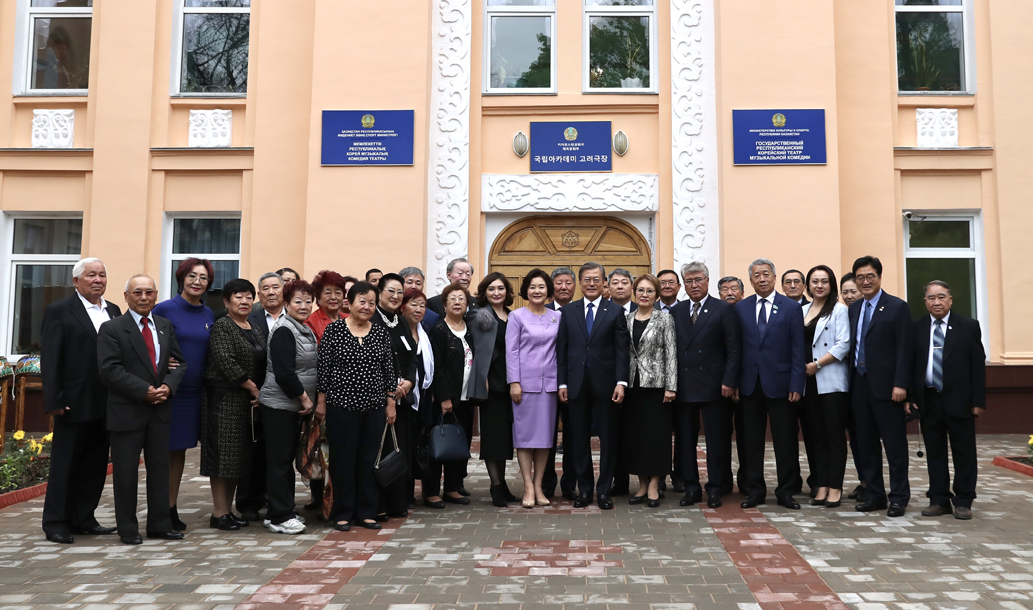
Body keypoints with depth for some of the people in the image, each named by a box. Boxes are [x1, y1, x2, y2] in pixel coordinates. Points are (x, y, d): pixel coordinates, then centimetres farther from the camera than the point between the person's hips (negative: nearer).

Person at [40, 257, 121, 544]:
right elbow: (50, 359, -8)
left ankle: (83, 519, 23)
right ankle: (55, 523, 16)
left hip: (106, 404, 5)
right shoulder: (59, 311, -4)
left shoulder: (113, 311, 12)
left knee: (96, 464, 11)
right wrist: (54, 400, -13)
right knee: (64, 464, 5)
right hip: (75, 403, -5)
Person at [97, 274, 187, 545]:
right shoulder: (112, 328, -5)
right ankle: (128, 529, 16)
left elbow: (180, 361, 11)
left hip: (160, 410, 5)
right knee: (126, 471, 4)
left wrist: (169, 386, -8)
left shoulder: (166, 326, 11)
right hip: (126, 411, -5)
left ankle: (160, 524, 21)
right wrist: (144, 391, -18)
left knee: (160, 469, 10)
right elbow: (109, 369, -13)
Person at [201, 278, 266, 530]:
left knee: (239, 455, 10)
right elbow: (226, 361, -17)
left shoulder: (257, 330, 15)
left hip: (248, 401, 7)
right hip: (225, 399, -7)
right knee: (223, 453, -4)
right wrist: (251, 386, -13)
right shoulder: (222, 326, -7)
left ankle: (228, 510, 18)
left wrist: (260, 390, -2)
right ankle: (219, 513, 3)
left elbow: (262, 363, 14)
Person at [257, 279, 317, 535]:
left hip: (297, 406, 9)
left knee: (288, 459, 13)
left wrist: (307, 400, 9)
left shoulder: (306, 331, 14)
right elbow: (284, 372, -21)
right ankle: (279, 517, 4)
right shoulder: (283, 330, -13)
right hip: (279, 405, -9)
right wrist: (305, 398, -13)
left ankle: (282, 512, 21)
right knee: (279, 460, -3)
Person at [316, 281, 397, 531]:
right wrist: (321, 401, -4)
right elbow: (323, 367, -3)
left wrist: (391, 403, 5)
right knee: (343, 459, 4)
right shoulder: (334, 330, -4)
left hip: (374, 406, 3)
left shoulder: (381, 333, 5)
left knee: (369, 458, 8)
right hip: (342, 404, -3)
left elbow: (389, 370, 8)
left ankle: (366, 511, 19)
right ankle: (342, 513, 16)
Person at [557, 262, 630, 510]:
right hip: (577, 384, 2)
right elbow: (562, 349, 6)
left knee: (609, 438, 5)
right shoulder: (568, 311, 8)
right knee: (579, 438, 7)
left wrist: (621, 382, -11)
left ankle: (604, 490, 16)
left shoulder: (615, 312, 3)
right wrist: (562, 383, 0)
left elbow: (622, 350, -2)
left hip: (606, 384, -1)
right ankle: (584, 489, 19)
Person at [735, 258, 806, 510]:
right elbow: (736, 347, 6)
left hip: (779, 383, -2)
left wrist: (796, 385, -8)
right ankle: (755, 490, 19)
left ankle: (785, 491, 16)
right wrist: (733, 381, 0)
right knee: (752, 440, 8)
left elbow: (797, 350, -2)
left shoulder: (791, 307, 1)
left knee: (785, 441, 4)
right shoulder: (740, 308, 7)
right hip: (750, 383, 2)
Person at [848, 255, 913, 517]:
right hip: (860, 385, 6)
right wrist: (850, 381, 6)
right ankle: (874, 495, 20)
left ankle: (899, 497, 11)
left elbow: (905, 349, -9)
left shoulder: (897, 307, -4)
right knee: (866, 444, 10)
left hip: (885, 386, -6)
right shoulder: (854, 308, 13)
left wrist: (900, 384, -16)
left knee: (894, 444, 1)